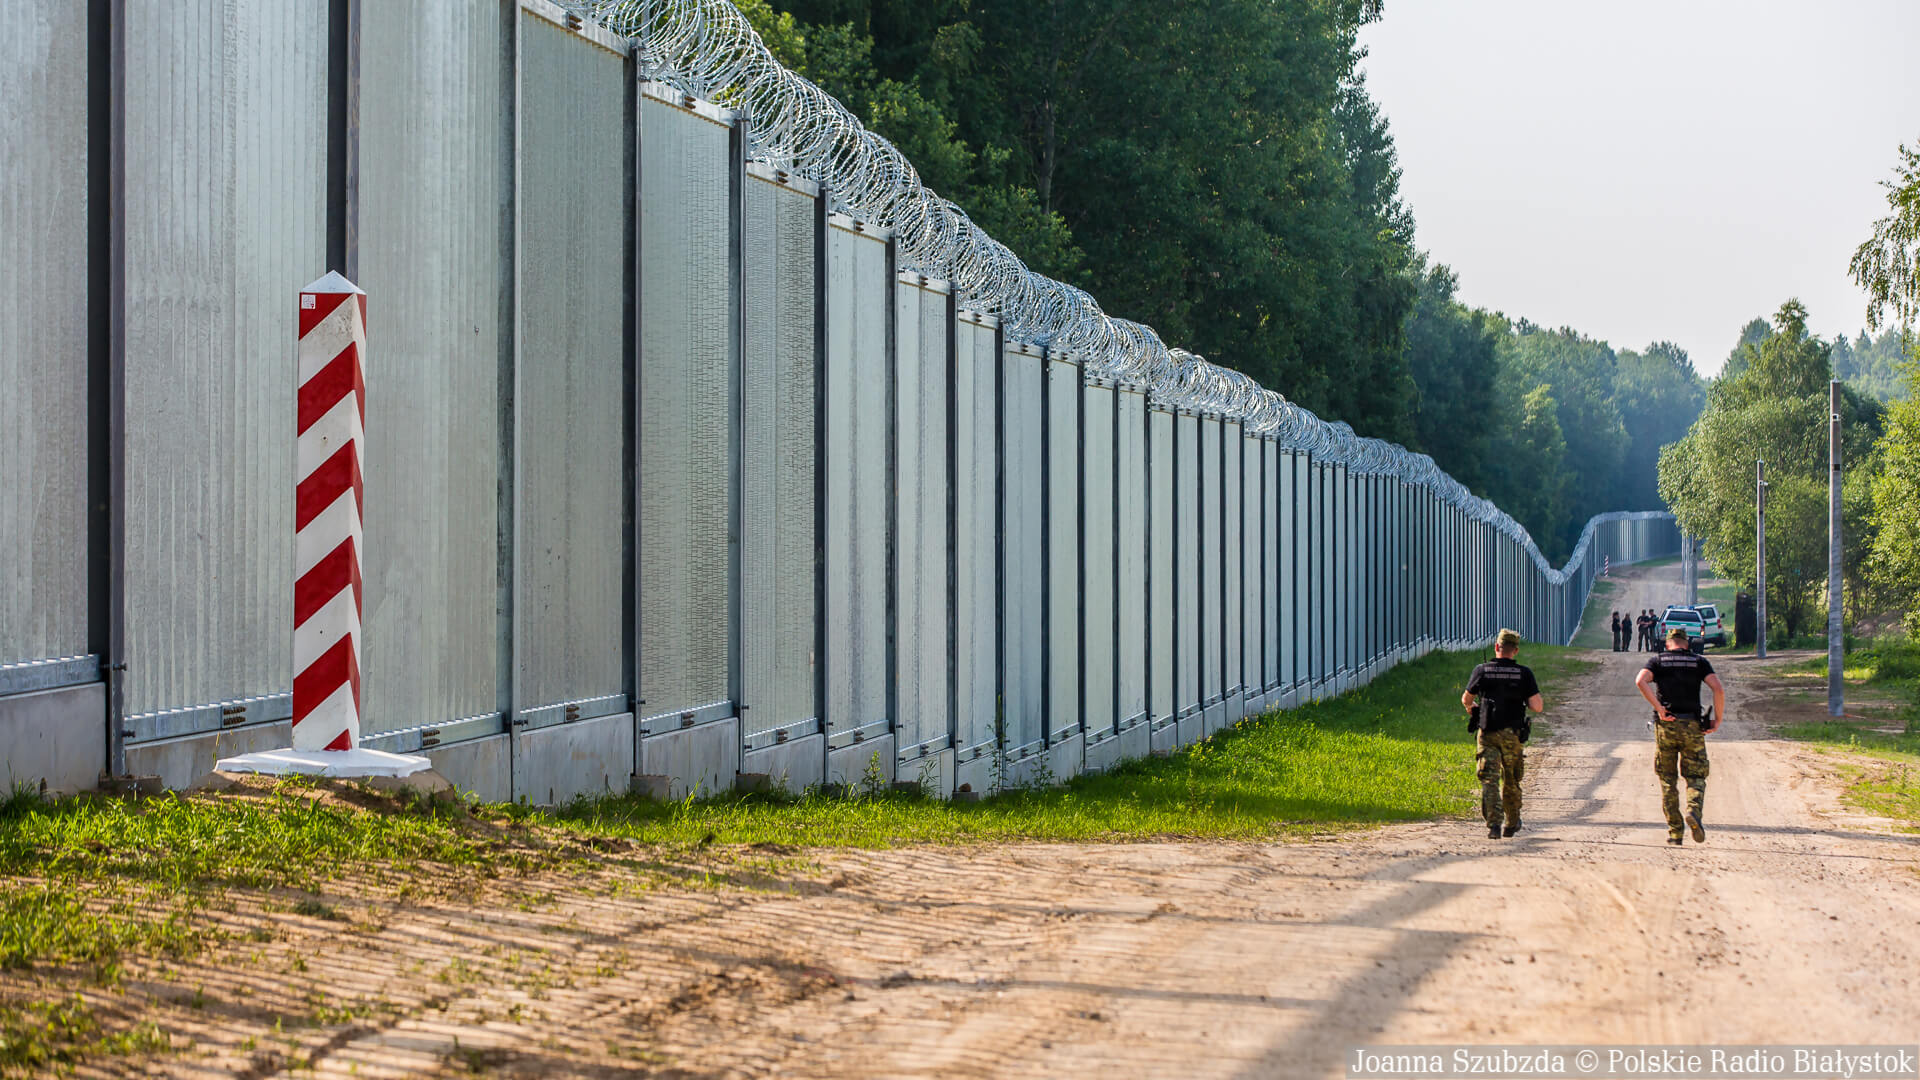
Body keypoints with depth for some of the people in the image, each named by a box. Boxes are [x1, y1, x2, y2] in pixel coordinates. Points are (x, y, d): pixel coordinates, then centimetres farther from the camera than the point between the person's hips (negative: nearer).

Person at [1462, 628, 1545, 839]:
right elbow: (1538, 707, -10)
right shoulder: (1524, 673, -5)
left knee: (1489, 780, -3)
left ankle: (1493, 824, -20)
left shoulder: (1482, 671, -3)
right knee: (1511, 782, 17)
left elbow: (1466, 700, 10)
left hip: (1487, 734, -1)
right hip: (1512, 735, 1)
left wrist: (1472, 707, 34)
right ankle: (1512, 824, 31)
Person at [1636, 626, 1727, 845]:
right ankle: (1694, 810, -22)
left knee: (1668, 779, 9)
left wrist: (1659, 709, -13)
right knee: (1696, 777, 8)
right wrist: (1718, 720, 1)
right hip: (1692, 726, 0)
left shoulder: (1658, 660, 7)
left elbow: (1640, 681, -13)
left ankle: (1674, 831, 4)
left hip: (1666, 726, 0)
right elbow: (1719, 689, -7)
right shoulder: (1699, 661, 8)